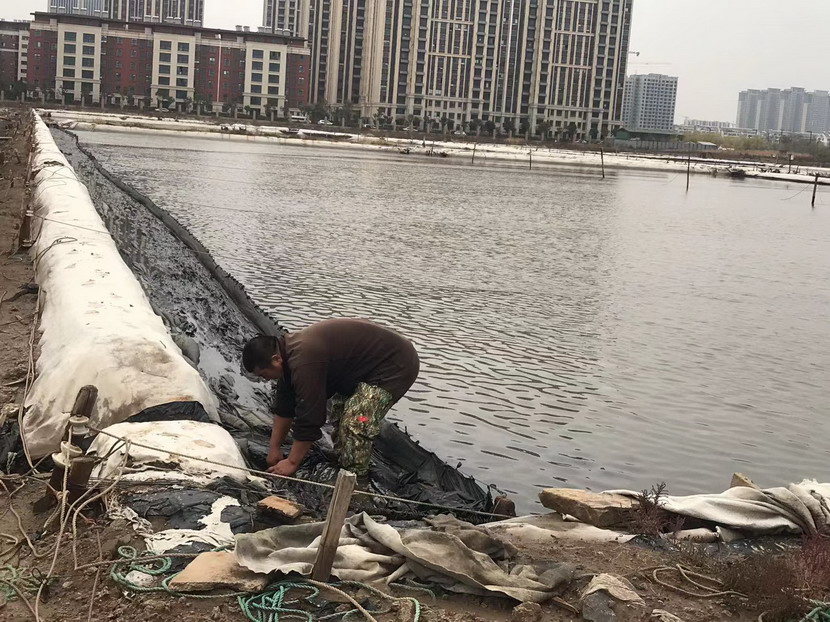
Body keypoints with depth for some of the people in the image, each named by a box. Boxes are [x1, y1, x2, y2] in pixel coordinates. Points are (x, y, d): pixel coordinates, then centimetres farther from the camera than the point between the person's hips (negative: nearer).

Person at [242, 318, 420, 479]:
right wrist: (274, 448, 15)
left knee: (355, 424, -17)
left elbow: (309, 419, -22)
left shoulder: (304, 362, -28)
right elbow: (284, 407, 12)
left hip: (394, 365, -11)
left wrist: (292, 463, -11)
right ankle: (342, 467, 25)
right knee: (340, 410, 15)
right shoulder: (289, 350, 3)